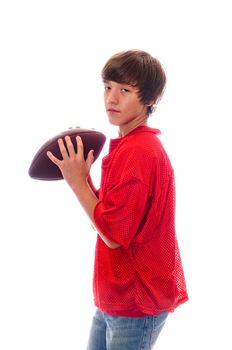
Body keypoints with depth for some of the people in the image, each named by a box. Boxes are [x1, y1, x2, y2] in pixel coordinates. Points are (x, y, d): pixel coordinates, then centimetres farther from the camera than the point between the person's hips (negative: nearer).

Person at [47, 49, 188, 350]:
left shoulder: (138, 151, -22)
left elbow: (113, 235, -22)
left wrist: (77, 181, -18)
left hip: (136, 302, -9)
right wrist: (82, 176, -2)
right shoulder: (128, 145, 8)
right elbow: (111, 215, 7)